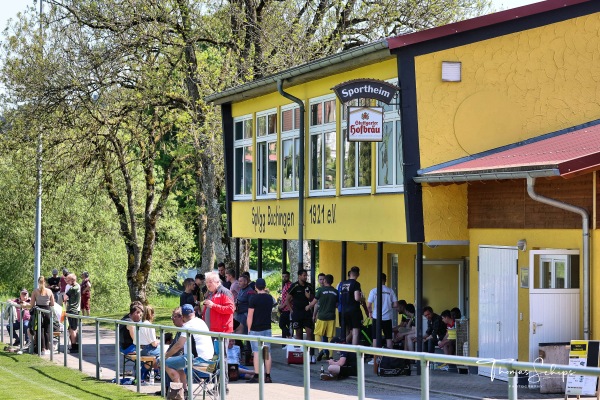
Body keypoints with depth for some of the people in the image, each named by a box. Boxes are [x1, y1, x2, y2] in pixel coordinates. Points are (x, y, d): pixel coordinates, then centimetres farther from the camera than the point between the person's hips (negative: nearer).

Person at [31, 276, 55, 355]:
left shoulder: (35, 291, -6)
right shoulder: (49, 291, -2)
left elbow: (32, 304, -6)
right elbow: (52, 304, 3)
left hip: (38, 311, -1)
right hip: (47, 311, 1)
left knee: (40, 330, 6)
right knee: (47, 330, 10)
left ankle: (43, 349, 3)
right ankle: (47, 348, 10)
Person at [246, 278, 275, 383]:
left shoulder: (253, 298, -11)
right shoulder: (270, 298, 5)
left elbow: (250, 316, -11)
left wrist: (249, 329, -3)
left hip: (256, 330, -5)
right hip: (267, 328, 5)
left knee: (257, 352, -4)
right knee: (267, 353, 6)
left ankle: (256, 377, -6)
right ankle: (268, 377, 8)